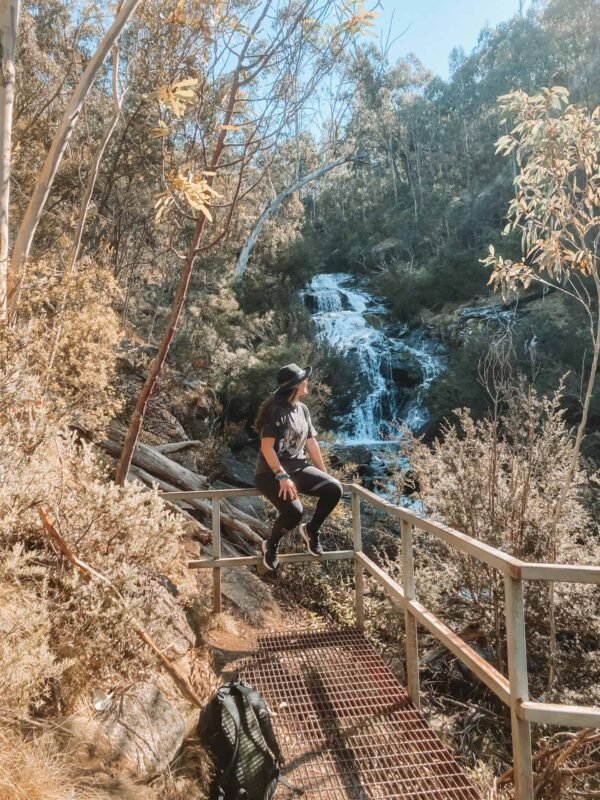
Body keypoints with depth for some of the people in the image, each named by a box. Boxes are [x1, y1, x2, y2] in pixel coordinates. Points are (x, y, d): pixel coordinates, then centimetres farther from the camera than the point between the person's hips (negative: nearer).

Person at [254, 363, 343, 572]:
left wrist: (324, 474, 15)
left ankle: (311, 530, 8)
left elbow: (311, 443, 14)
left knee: (334, 489, -15)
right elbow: (266, 447, -20)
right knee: (293, 511, -29)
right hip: (271, 472, -7)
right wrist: (282, 476, -27)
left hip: (298, 467, 7)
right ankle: (270, 545, 2)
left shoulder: (302, 409, 9)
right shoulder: (275, 410, -14)